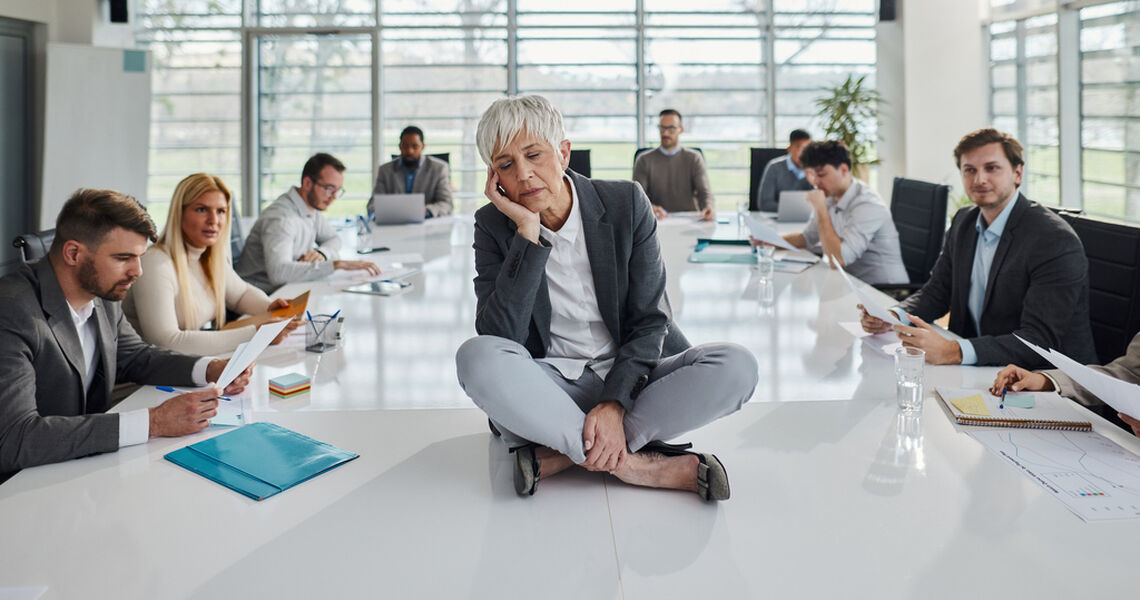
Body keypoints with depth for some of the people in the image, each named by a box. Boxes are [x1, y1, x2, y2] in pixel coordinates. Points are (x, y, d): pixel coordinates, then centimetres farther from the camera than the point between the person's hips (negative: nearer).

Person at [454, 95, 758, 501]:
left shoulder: (626, 204, -4)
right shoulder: (494, 226, -3)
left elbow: (649, 321, -6)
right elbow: (499, 339, -17)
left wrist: (615, 404, -21)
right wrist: (528, 234, -22)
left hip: (628, 379, 1)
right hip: (547, 389, -1)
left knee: (736, 367, -25)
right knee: (476, 357, -32)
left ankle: (559, 455, -24)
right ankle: (635, 465, -26)